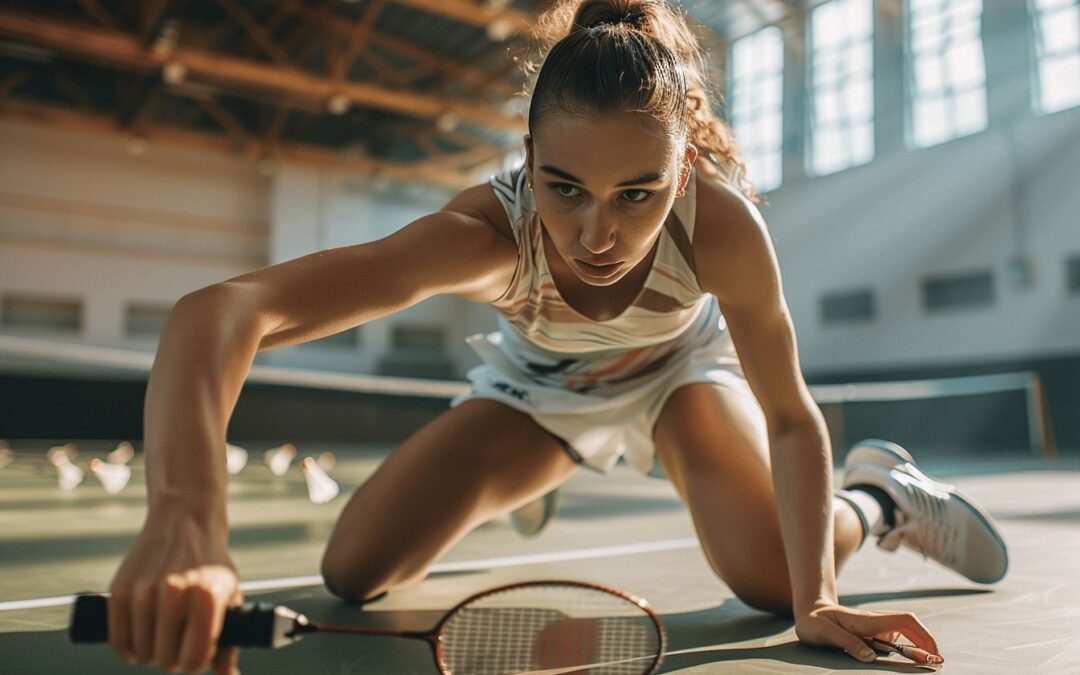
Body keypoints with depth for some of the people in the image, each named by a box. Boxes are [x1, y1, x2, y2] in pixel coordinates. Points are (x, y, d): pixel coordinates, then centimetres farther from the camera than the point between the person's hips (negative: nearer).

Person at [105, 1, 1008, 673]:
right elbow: (222, 310, -51)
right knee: (358, 572, -4)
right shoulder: (488, 233, -42)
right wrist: (183, 518, -67)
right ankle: (521, 491, 31)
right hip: (541, 382, 1)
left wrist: (816, 599, -33)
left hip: (681, 362, -1)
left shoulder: (723, 223, -38)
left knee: (771, 576, -26)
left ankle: (880, 494, 13)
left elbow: (790, 418, -24)